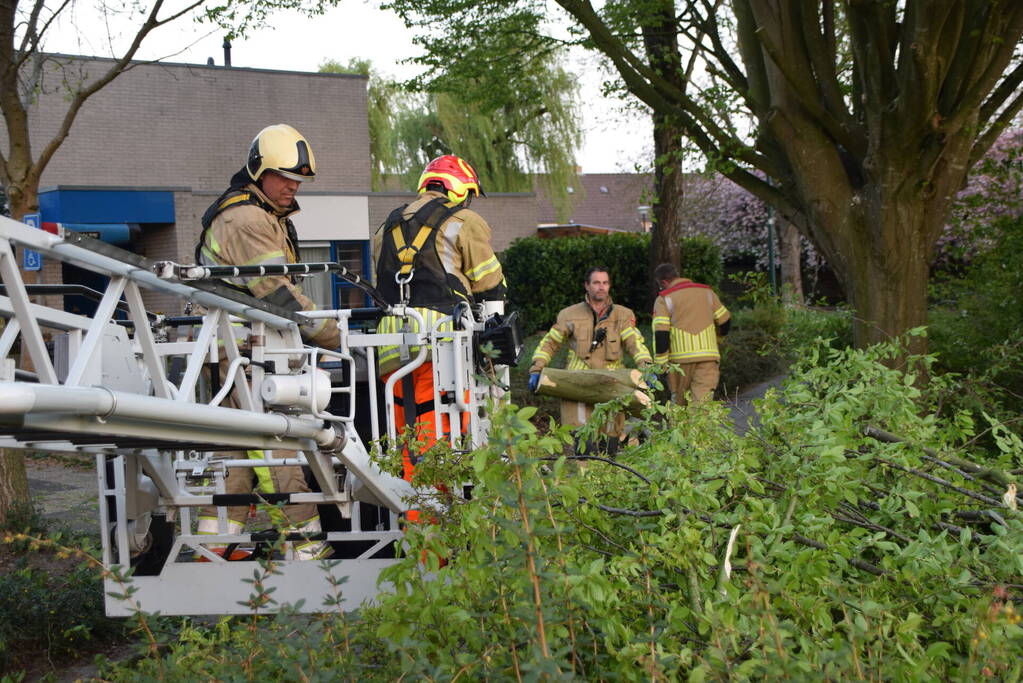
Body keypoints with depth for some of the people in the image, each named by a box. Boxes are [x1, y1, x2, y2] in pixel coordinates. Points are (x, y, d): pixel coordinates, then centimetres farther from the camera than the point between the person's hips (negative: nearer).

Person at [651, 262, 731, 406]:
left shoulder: (664, 299, 1)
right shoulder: (706, 291, 13)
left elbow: (660, 334, -8)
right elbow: (725, 320, 20)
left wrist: (661, 363, -2)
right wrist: (717, 333, 40)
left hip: (681, 358, -2)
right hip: (708, 355, 2)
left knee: (679, 405, 14)